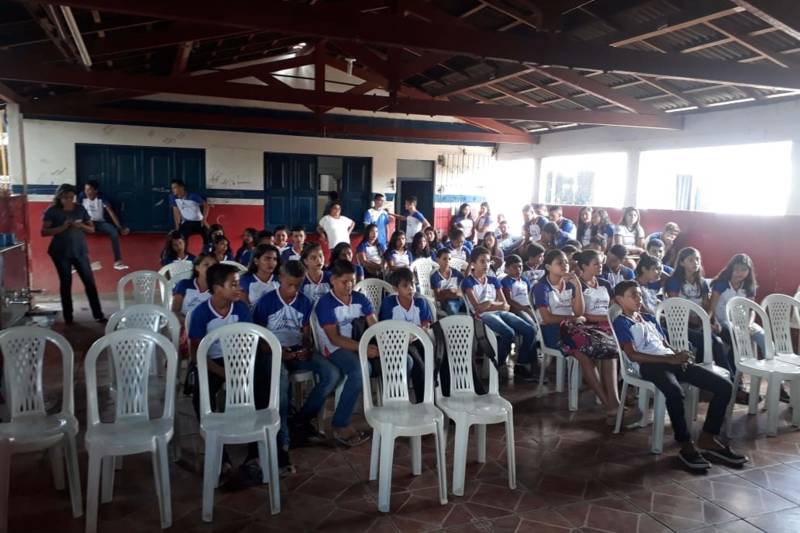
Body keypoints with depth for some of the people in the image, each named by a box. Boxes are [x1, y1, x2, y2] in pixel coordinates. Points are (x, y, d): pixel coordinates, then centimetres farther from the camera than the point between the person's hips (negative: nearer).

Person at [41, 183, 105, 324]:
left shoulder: (80, 209, 5)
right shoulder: (52, 211, -3)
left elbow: (92, 229, 7)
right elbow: (44, 232, -8)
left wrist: (81, 226, -14)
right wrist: (62, 227, -20)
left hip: (80, 251, 2)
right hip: (61, 253, -2)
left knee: (90, 282, -1)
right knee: (65, 283, 6)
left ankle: (98, 315, 4)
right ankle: (68, 317, 16)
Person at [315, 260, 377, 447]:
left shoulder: (360, 299, 10)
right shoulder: (325, 303, -6)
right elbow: (335, 338, -14)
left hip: (360, 345, 5)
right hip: (336, 349, -5)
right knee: (358, 371, -38)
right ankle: (340, 425, -22)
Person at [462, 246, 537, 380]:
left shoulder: (493, 280, 19)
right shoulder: (468, 282, 2)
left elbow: (505, 306, 8)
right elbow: (477, 307, -10)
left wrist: (489, 304, -9)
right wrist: (495, 303, -4)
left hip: (500, 313, 6)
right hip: (484, 316, -6)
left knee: (530, 330, -14)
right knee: (509, 333, -32)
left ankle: (520, 365, 2)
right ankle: (498, 366, -11)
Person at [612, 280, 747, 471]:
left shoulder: (650, 319, 30)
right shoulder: (621, 323, 4)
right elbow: (633, 355, -9)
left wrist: (678, 355, 0)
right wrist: (670, 359, -15)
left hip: (672, 360, 8)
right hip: (650, 365, -8)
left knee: (724, 386, -6)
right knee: (675, 392, -40)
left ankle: (708, 439, -1)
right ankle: (686, 446, -24)